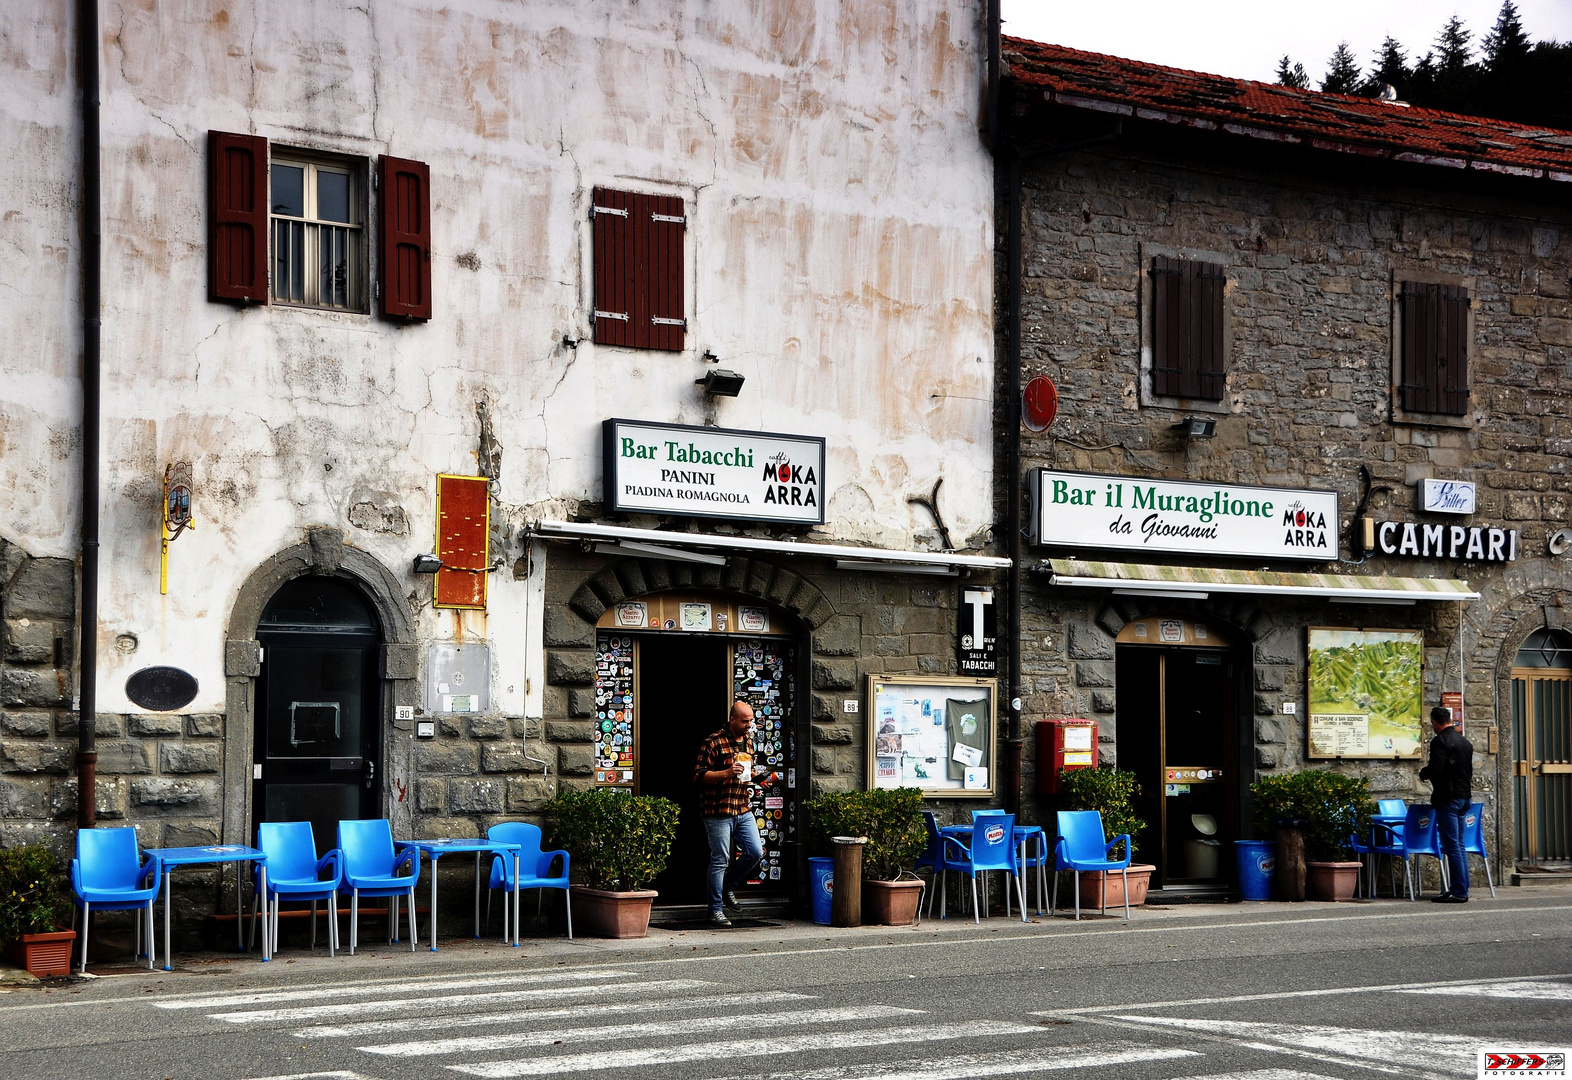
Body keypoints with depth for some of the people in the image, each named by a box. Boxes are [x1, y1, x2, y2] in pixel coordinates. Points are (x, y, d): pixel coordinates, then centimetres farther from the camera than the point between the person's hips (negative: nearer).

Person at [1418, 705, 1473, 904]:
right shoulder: (1465, 742, 14)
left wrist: (1423, 773, -3)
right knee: (1459, 845, 14)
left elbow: (1435, 769, -22)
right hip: (1464, 796, 9)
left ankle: (1458, 891, -8)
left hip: (1448, 798, -9)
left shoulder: (1440, 741, -14)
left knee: (1452, 846, -7)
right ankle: (1462, 889, 16)